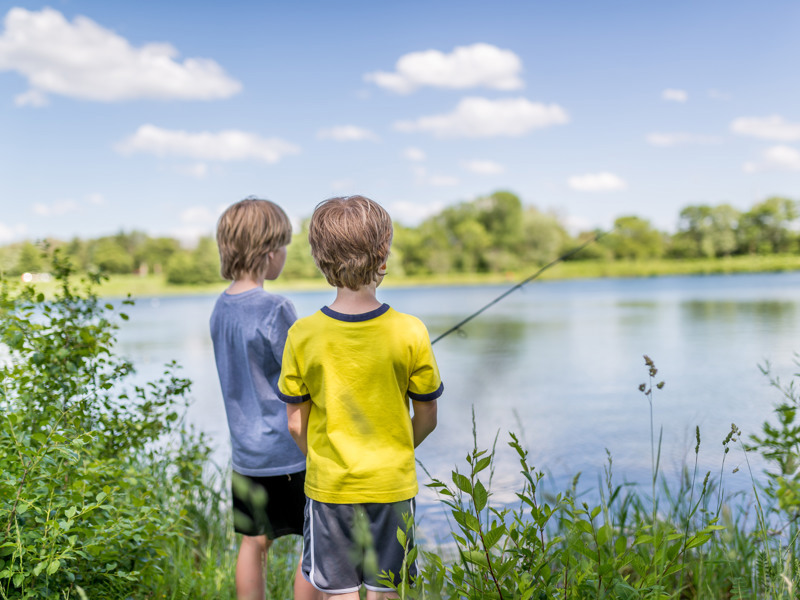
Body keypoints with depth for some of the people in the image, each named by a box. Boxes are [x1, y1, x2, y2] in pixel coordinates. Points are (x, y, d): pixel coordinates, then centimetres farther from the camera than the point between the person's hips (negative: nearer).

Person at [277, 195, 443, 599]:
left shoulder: (302, 336, -12)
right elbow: (426, 418, -3)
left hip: (328, 487, 0)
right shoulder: (410, 332, -13)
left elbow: (296, 422, -4)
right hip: (392, 485, 0)